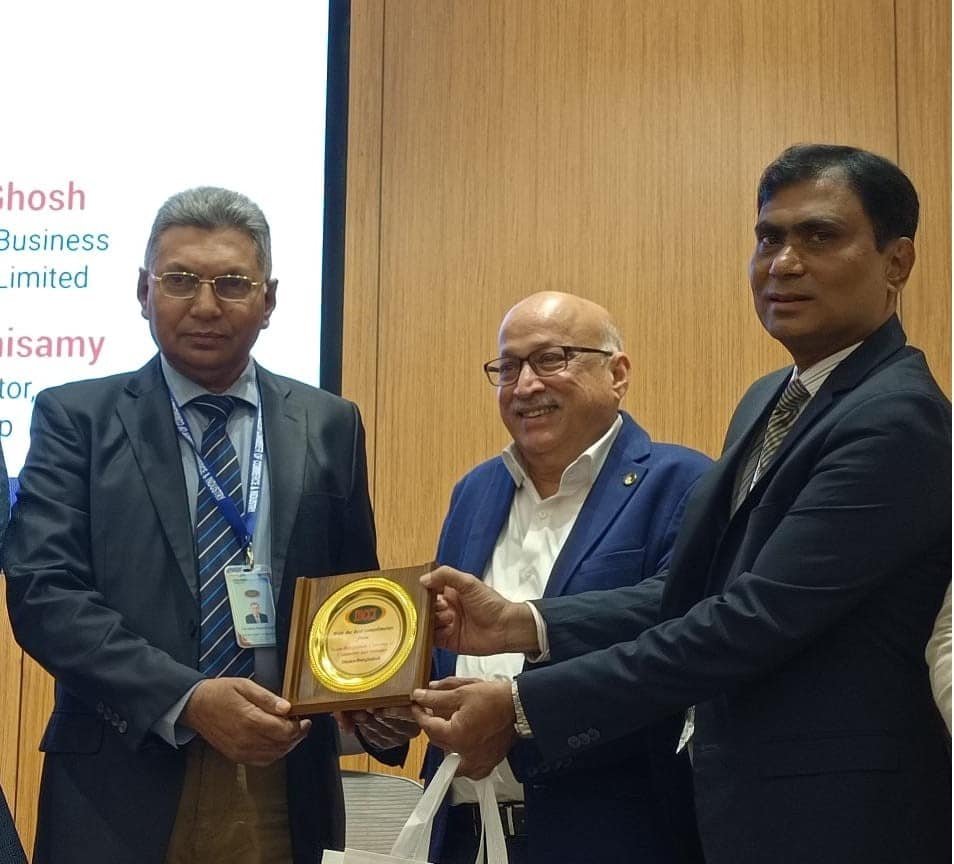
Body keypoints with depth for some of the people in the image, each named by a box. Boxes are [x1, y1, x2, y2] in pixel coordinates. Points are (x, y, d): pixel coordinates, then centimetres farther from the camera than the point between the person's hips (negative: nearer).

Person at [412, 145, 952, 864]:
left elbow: (756, 619, -25)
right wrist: (523, 623, -8)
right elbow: (697, 588, 6)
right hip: (742, 796, 8)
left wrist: (524, 707, -22)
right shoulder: (769, 400, 10)